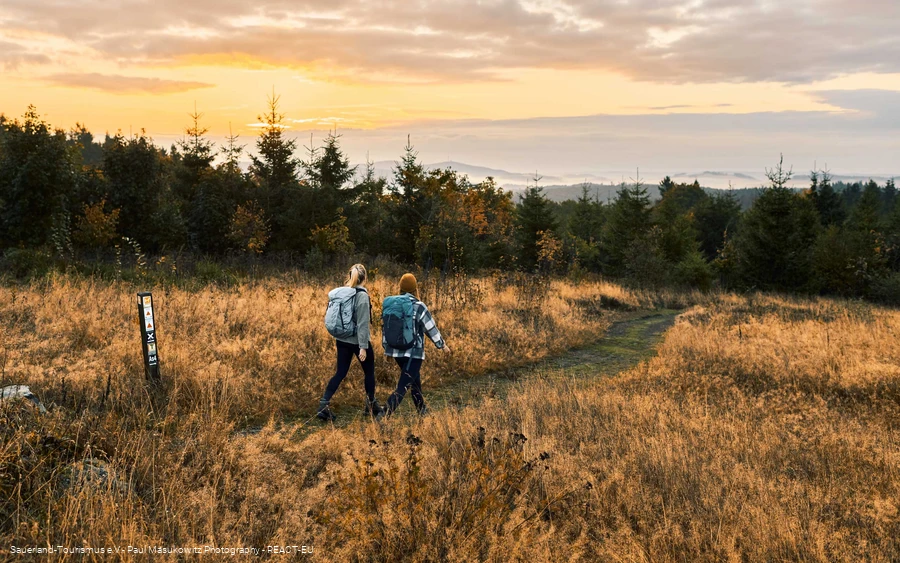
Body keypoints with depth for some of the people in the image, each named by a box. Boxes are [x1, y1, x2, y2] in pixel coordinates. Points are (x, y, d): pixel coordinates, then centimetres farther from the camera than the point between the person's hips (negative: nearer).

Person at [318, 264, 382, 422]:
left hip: (342, 340, 6)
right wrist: (363, 347, -19)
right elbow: (363, 323, -19)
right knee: (369, 372, 13)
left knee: (340, 373, 9)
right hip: (357, 341, -6)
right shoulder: (362, 295, -16)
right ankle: (371, 405, 23)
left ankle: (324, 405, -1)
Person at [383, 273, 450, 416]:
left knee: (414, 379, 24)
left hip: (396, 350, 7)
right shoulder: (418, 307, -12)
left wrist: (386, 347, 22)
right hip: (413, 352, -6)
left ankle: (422, 410, 36)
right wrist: (443, 345, 8)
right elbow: (431, 329, -5)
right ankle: (385, 414, -20)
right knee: (403, 386, -6)